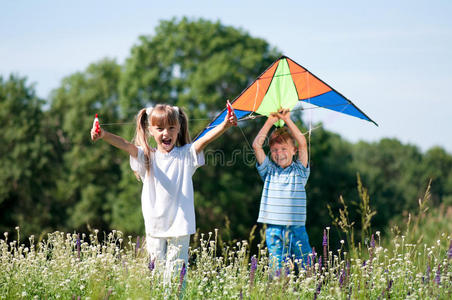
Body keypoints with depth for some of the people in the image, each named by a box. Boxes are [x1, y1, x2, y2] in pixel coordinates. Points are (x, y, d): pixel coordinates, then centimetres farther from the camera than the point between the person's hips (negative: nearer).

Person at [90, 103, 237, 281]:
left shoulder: (185, 155, 2)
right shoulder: (147, 157, 3)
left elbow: (206, 139, -14)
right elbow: (125, 145, -13)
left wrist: (225, 126, -32)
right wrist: (104, 135, -32)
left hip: (180, 226, -1)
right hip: (155, 226, 1)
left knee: (175, 273, -2)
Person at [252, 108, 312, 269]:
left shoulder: (299, 170, 6)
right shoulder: (269, 171, 10)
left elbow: (302, 143, -5)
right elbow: (256, 145, 2)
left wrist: (287, 120, -5)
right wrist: (270, 121, 1)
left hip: (297, 227, -1)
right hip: (274, 229, 1)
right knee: (276, 268, -2)